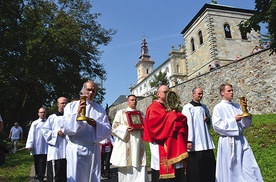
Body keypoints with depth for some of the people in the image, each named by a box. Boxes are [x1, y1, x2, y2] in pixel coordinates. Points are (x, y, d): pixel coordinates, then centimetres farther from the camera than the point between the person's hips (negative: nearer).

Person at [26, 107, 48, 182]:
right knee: (36, 162, 16)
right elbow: (31, 134, 0)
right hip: (36, 147, 1)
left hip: (45, 147, -1)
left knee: (42, 163, -1)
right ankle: (37, 174, 37)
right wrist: (30, 145, -6)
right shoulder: (35, 123, 3)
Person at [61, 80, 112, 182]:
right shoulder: (71, 106, 4)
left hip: (93, 150, 2)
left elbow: (107, 130, 1)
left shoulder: (100, 109, 8)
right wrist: (77, 114, -22)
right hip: (76, 150, -2)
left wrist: (95, 124, -18)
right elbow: (65, 128, -7)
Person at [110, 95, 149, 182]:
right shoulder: (121, 112, 7)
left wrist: (141, 128, -5)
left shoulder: (140, 113, 16)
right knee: (126, 168, -1)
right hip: (125, 144, -2)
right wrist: (126, 128, -16)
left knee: (139, 170, -2)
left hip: (137, 143, 3)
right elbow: (115, 127, -1)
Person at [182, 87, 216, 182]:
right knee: (195, 168, -1)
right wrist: (189, 140, -18)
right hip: (195, 143, -6)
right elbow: (187, 124, -11)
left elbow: (209, 123, 24)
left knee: (209, 166, 7)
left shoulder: (204, 107, 16)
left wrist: (208, 120, 0)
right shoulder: (187, 107, -2)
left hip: (206, 142, 6)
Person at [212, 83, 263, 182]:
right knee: (230, 170, 5)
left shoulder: (237, 107, 12)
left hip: (241, 140, 5)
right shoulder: (218, 108, -4)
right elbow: (217, 125, -13)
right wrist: (234, 120, -14)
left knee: (249, 167, 5)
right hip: (227, 142, -5)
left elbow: (246, 124, 11)